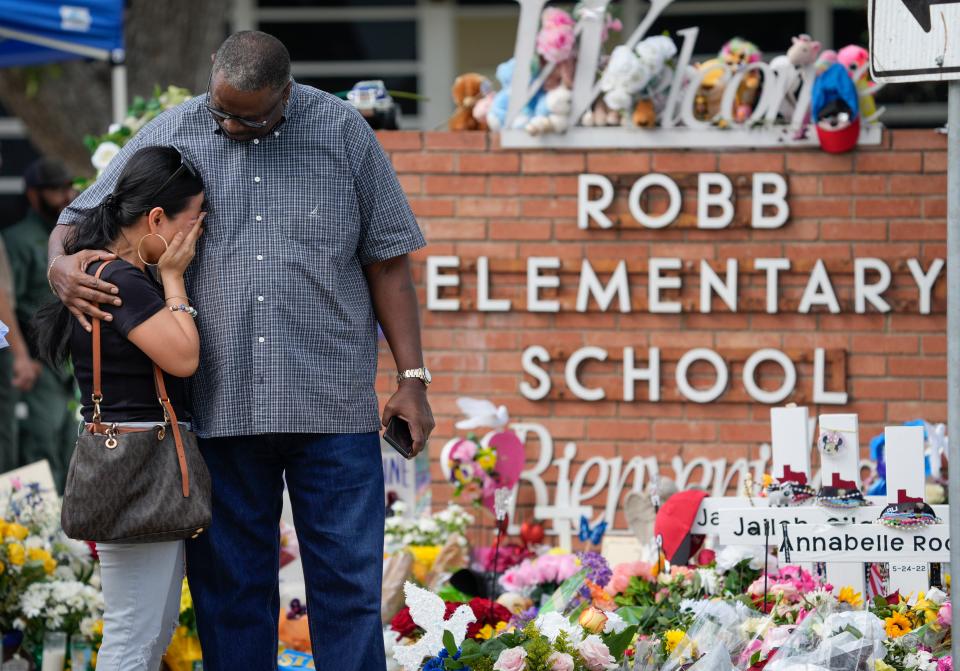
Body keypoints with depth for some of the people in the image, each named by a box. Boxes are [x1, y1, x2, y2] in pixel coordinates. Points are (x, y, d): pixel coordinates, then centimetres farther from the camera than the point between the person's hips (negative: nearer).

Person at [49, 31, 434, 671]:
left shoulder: (342, 132, 4)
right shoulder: (169, 137, 5)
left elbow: (388, 262, 7)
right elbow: (80, 219, 13)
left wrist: (412, 378, 2)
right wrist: (63, 266, -12)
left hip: (331, 403, -1)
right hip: (218, 408, 1)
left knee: (349, 581, -1)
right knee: (230, 583, 6)